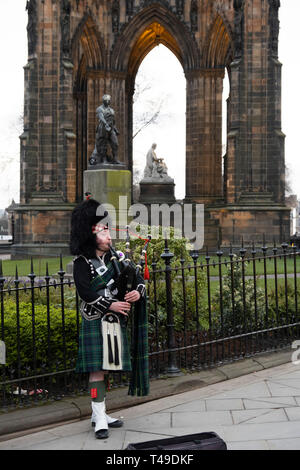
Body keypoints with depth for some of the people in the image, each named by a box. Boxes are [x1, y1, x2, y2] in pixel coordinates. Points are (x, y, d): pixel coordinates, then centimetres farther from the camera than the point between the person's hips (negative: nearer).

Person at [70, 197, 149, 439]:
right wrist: (110, 305, -23)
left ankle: (99, 413, 25)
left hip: (116, 322, 6)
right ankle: (100, 419, -2)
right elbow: (85, 292, -18)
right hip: (96, 323, -6)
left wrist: (138, 291, -14)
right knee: (97, 370, -7)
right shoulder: (82, 263, -7)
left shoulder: (115, 257, 10)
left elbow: (138, 278, 7)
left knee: (105, 369, 13)